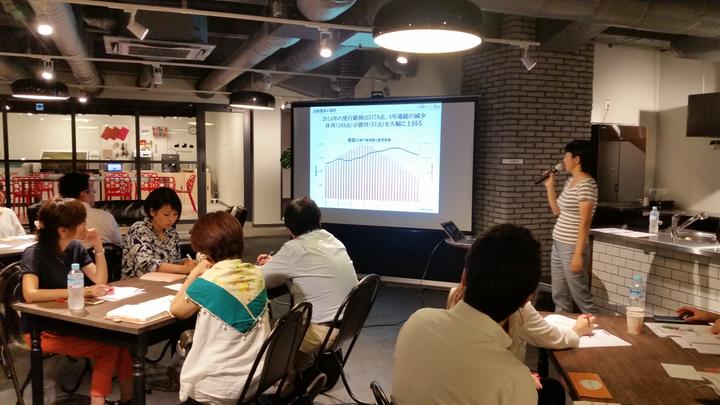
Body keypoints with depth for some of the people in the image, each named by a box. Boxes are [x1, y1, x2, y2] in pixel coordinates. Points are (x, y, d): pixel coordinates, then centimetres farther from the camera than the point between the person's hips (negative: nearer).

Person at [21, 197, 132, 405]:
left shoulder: (75, 248, 1)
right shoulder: (34, 254, -18)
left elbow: (100, 280, 0)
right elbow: (30, 294, -34)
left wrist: (98, 246, -11)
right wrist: (80, 291, -37)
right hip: (41, 329, -6)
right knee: (108, 347, -22)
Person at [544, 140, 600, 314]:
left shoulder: (586, 185, -16)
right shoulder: (570, 182, 12)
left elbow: (584, 222, -20)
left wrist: (578, 254, -22)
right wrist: (550, 187, 14)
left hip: (572, 248, -9)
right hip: (558, 245, 9)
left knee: (582, 298, -1)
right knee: (560, 297, 13)